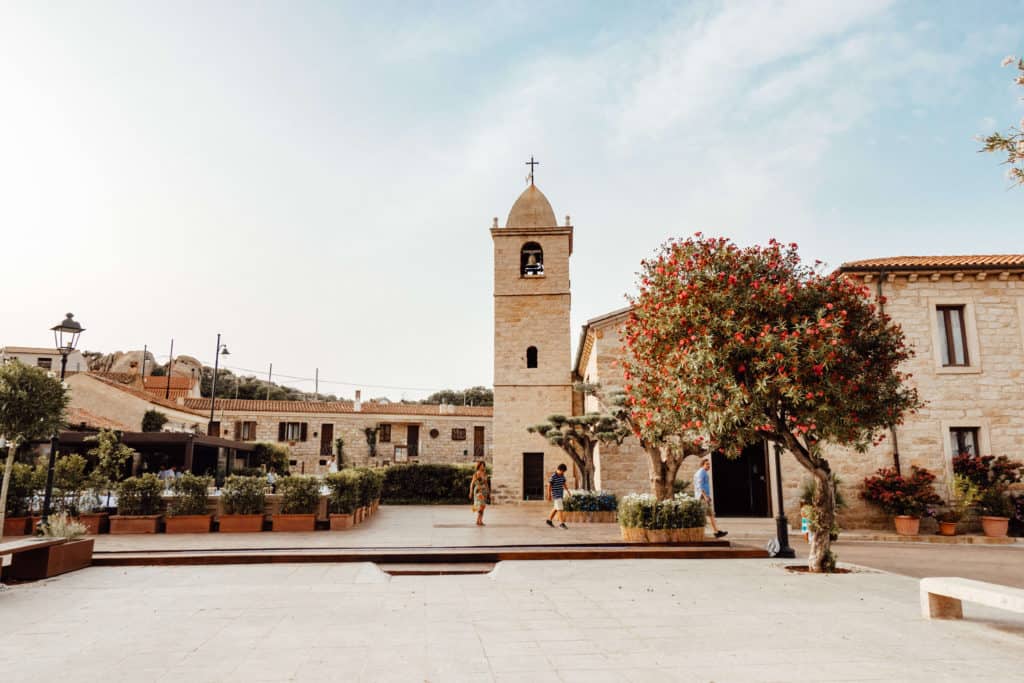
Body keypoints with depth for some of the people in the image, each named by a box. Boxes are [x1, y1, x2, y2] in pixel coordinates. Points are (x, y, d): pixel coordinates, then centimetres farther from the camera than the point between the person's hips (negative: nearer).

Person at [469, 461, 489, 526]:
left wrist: (489, 492, 13)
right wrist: (470, 493, -9)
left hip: (484, 492, 6)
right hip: (478, 492, -6)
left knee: (482, 506, 5)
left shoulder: (485, 474, 10)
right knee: (480, 506, -15)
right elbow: (472, 483, -6)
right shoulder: (476, 474, -8)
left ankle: (480, 521, 10)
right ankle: (478, 521, -13)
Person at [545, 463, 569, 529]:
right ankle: (561, 523, -4)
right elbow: (549, 485, -13)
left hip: (561, 494, 8)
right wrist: (549, 495, -14)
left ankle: (549, 520, 28)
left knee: (556, 508, 15)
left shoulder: (562, 476, 5)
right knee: (560, 509, -10)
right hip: (556, 495, -8)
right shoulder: (553, 476, -16)